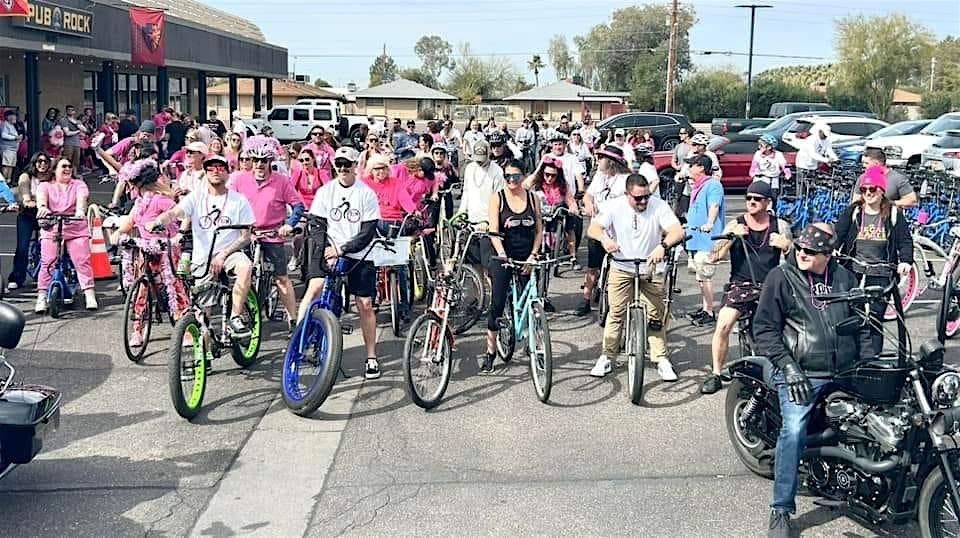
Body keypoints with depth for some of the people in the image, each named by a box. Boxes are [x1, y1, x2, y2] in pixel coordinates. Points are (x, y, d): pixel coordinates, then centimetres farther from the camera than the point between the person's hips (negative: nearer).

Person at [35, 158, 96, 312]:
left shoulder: (78, 185, 11)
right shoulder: (45, 185, 11)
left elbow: (82, 197, -10)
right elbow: (41, 196, -12)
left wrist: (80, 210, -33)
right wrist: (42, 207, -36)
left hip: (76, 229, 0)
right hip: (51, 229, 0)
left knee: (83, 261, -9)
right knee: (47, 263, -8)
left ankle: (90, 296, -6)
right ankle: (41, 298, -4)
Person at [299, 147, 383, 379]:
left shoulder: (366, 194, -4)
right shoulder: (325, 192, 2)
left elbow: (367, 233, -8)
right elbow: (318, 226, 0)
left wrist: (342, 249, -17)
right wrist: (327, 250, -16)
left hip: (360, 256, -1)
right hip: (331, 253, 1)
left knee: (365, 305, 0)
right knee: (314, 288, -21)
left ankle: (371, 358, 11)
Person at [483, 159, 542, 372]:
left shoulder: (533, 198, 6)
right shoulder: (497, 198, -1)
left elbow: (539, 230, 7)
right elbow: (494, 231, -9)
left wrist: (533, 256, -5)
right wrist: (502, 255, -23)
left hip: (527, 259, 2)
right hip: (503, 257, -2)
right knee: (497, 304, -5)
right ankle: (490, 353, 1)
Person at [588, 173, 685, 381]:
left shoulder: (658, 206, -13)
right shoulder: (615, 206, -8)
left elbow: (678, 231, -22)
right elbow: (593, 228, -14)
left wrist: (663, 246, -43)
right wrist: (604, 238, -37)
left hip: (651, 270, -1)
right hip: (621, 268, 1)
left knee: (656, 316, 0)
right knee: (616, 313, 1)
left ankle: (661, 360, 9)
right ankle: (607, 357, 11)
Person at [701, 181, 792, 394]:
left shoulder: (780, 226, 8)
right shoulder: (736, 225, 6)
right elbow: (715, 256, -1)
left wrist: (786, 246, -14)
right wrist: (731, 237, -17)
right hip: (740, 285, -1)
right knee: (723, 324, -22)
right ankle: (716, 374, -7)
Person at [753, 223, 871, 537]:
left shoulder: (844, 277, 12)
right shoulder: (781, 277, -1)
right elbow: (764, 329, -3)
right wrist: (787, 366, -12)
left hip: (846, 373, 5)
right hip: (801, 375, -5)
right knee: (794, 433, -20)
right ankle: (781, 510, -13)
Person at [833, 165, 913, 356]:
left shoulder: (894, 214, 4)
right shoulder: (853, 212, 5)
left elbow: (905, 240, 2)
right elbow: (838, 234, 0)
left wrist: (906, 261, -15)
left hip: (880, 274, -1)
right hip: (854, 270, 1)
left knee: (876, 318, 1)